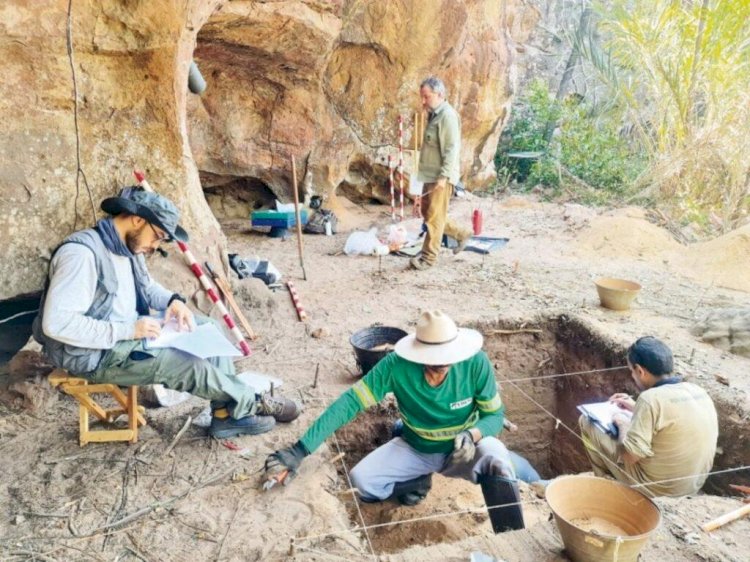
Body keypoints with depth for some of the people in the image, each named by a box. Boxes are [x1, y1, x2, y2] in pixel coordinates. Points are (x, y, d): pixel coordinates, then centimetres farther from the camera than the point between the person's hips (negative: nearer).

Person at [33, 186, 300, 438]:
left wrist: (173, 300, -2)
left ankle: (227, 414, 3)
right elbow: (57, 323, -30)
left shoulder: (127, 245, 4)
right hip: (97, 354, -10)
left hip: (128, 332, 10)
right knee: (193, 367, -20)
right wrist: (126, 330, -28)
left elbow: (147, 286, 21)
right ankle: (251, 404, 6)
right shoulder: (82, 252, -25)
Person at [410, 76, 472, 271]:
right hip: (430, 175, 10)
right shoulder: (434, 114, 15)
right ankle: (461, 234, 30)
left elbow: (452, 149, -21)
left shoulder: (447, 116, -16)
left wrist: (443, 176, -24)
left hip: (441, 177, -10)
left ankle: (429, 257, 5)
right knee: (427, 212, 16)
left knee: (434, 217, -4)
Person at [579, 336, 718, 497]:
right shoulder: (699, 392, -3)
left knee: (587, 422, 4)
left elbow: (628, 456, -24)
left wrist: (623, 424, -7)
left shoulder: (651, 398, -26)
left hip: (657, 485, -7)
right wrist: (637, 409, 16)